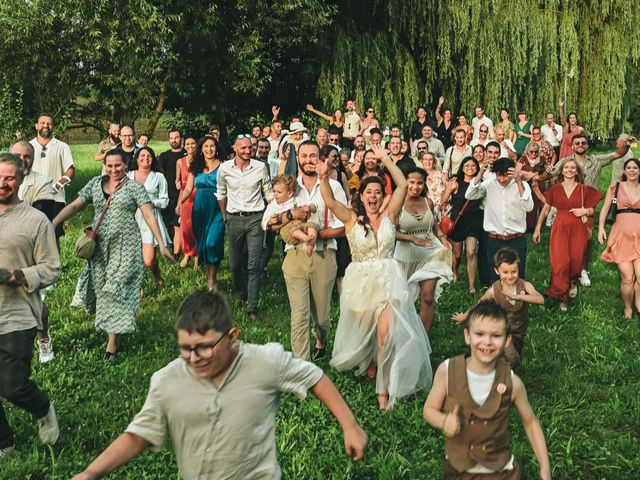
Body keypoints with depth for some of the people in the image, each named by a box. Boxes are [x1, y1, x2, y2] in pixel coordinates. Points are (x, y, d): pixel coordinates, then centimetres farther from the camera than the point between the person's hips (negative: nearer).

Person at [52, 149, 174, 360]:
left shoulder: (134, 187, -3)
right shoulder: (95, 184, 9)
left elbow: (149, 216, -10)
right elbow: (74, 206, 8)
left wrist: (162, 245, -18)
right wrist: (51, 225, -3)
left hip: (125, 247, -4)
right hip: (100, 247, 4)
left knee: (117, 291, -2)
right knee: (101, 289, 8)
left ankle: (112, 341, 5)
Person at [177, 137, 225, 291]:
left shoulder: (222, 166, 0)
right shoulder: (195, 167, 11)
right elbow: (188, 188, 10)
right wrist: (180, 202, -7)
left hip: (217, 209, -4)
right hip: (200, 209, 4)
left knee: (212, 242, -13)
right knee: (201, 243, 7)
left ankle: (213, 279, -2)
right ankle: (209, 277, 19)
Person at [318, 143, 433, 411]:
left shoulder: (389, 216, 2)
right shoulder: (351, 218, 0)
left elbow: (402, 185, -6)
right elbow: (330, 202, -17)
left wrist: (385, 159, -8)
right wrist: (324, 179, -33)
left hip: (387, 280, -1)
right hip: (359, 282, 1)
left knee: (386, 334, -13)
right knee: (362, 332, 16)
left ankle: (384, 390, -3)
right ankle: (367, 360, 49)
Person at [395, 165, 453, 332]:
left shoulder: (428, 203, 4)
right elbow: (393, 232, -10)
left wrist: (443, 238, -2)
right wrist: (413, 238, -21)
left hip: (430, 253, 2)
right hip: (407, 256, -2)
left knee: (428, 296, -5)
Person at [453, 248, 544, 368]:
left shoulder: (525, 286, -19)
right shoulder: (494, 290, -19)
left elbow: (541, 300, -36)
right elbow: (479, 304, -2)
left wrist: (518, 296, -48)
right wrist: (464, 316, 11)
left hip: (519, 332, 3)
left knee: (517, 357, 21)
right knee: (512, 360, -21)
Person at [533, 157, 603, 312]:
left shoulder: (584, 189, 6)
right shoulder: (555, 189, 7)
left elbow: (592, 211, 13)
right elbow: (545, 210, 10)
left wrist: (585, 211, -10)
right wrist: (537, 229, 6)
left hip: (577, 229, 0)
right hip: (560, 228, 0)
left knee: (576, 261, -1)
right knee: (560, 263, -9)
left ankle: (573, 282, 34)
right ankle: (561, 297, 4)